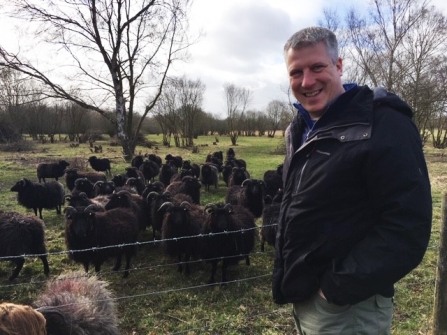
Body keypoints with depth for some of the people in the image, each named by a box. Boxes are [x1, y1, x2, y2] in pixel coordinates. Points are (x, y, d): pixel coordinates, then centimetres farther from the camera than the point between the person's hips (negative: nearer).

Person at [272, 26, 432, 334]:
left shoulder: (384, 124, -19)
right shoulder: (302, 128, 6)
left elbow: (408, 225, -23)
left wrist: (340, 287, -22)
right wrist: (287, 278, 12)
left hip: (346, 307, -8)